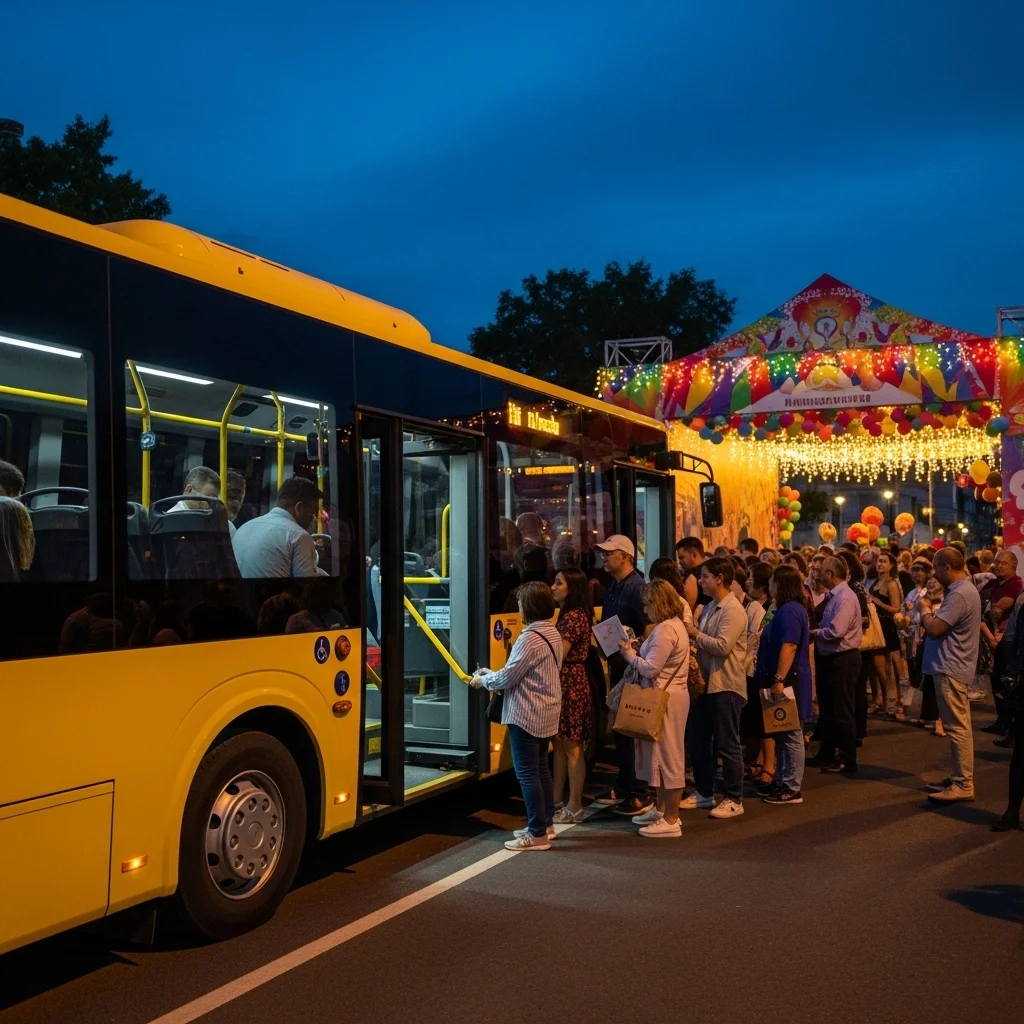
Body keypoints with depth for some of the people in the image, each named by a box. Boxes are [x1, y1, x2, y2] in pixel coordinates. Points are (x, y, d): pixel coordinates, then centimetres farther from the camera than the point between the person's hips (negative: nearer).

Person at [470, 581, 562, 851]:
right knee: (541, 768, 18)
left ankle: (537, 834, 3)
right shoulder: (553, 633, 8)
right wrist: (493, 674, 13)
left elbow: (508, 678, -18)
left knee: (527, 773, -2)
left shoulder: (530, 638, -21)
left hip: (527, 715, -9)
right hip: (546, 713, 10)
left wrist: (483, 679, 0)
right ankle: (546, 824, 26)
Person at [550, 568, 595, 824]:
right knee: (560, 744, 14)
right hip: (563, 684, 10)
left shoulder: (574, 616, -16)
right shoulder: (568, 614, 16)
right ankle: (557, 801, 22)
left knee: (571, 746, -3)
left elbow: (558, 655, -20)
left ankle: (574, 807, 5)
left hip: (570, 685, -10)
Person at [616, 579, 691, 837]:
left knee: (668, 756, -3)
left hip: (665, 699, -11)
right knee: (660, 755, 17)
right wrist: (635, 651, 4)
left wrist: (628, 653, -8)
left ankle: (671, 821, 5)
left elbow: (651, 668, -21)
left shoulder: (665, 630, -19)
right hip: (665, 696, 11)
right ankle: (661, 809, 28)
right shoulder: (673, 624, 14)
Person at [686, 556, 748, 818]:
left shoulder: (733, 610, -14)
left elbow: (722, 646, -23)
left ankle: (734, 799, 11)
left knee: (727, 744, 0)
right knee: (699, 740, 14)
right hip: (707, 682, 9)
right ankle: (704, 792, 26)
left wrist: (694, 633, -15)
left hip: (726, 685, -9)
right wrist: (692, 635, -1)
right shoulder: (710, 607, 15)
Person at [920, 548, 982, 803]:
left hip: (951, 669, -11)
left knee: (957, 728, -7)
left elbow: (934, 628, -23)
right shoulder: (964, 589, 14)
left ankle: (963, 785, -4)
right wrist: (930, 615, 3)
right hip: (953, 667, 11)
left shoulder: (959, 594, -21)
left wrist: (924, 611, -6)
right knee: (959, 727, 16)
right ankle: (959, 778, 24)